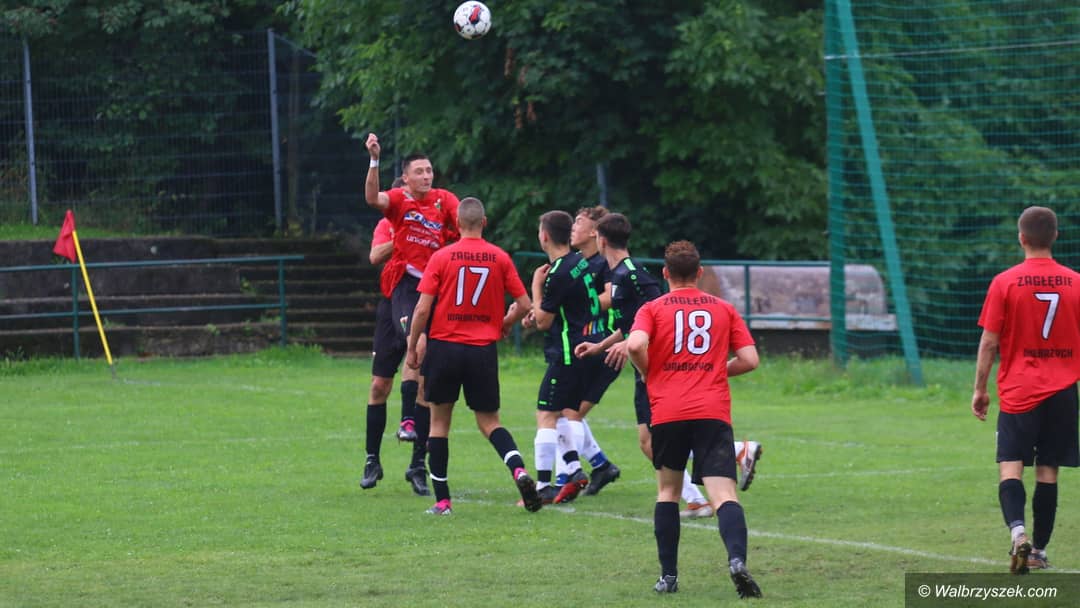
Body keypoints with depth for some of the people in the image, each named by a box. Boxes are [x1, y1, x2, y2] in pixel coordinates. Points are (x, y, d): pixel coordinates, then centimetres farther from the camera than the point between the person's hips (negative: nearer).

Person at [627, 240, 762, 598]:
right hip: (714, 413, 0)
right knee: (723, 494, -9)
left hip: (667, 412, 0)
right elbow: (749, 359, 8)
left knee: (668, 490, 18)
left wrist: (649, 375, 8)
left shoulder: (652, 309, 8)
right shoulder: (724, 309, 13)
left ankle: (668, 576, 15)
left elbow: (635, 345, -12)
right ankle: (737, 559, -35)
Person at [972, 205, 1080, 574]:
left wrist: (980, 390, 5)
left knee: (1011, 468, -3)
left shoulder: (1004, 283, -6)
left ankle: (1018, 531, -26)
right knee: (1048, 472, 8)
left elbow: (989, 343, -4)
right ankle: (1039, 550, 11)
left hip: (1018, 392, -2)